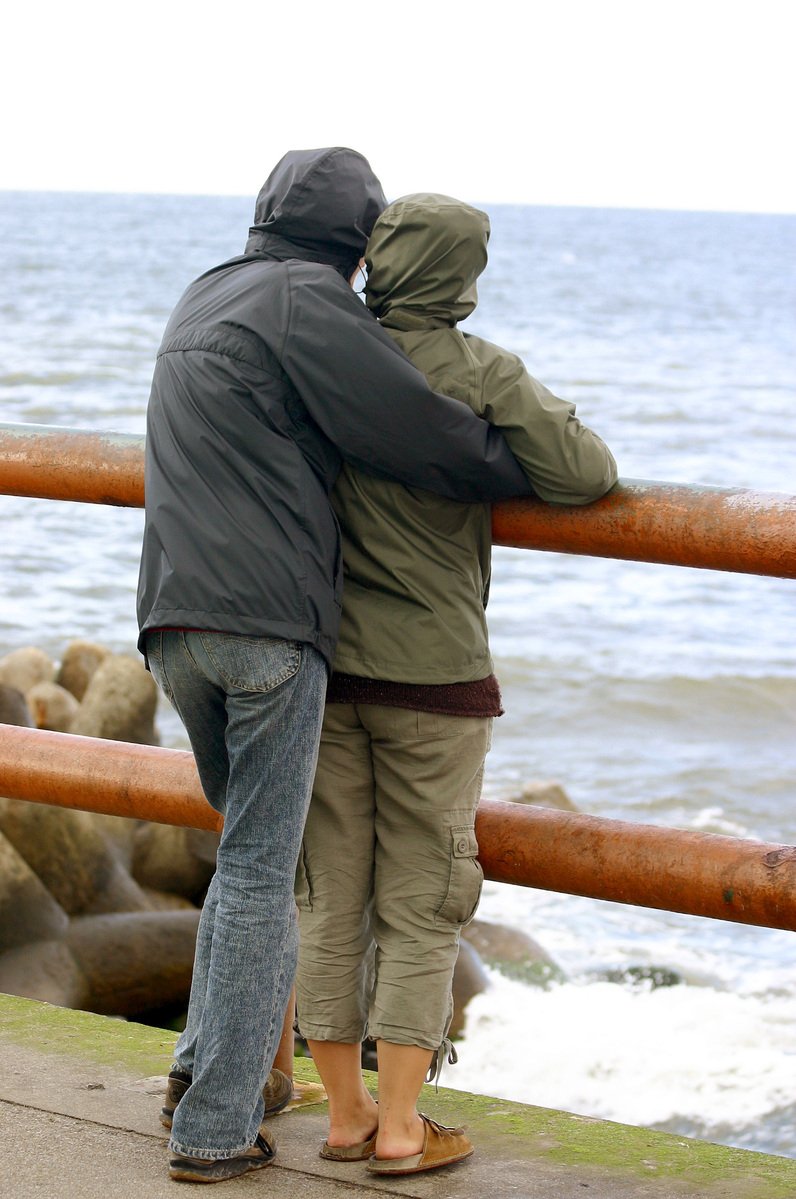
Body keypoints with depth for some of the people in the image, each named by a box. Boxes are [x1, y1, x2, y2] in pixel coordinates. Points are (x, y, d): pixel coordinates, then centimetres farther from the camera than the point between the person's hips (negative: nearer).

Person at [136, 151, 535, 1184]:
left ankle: (205, 1063, 13)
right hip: (270, 621, -8)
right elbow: (425, 435, -9)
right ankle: (216, 1126, 0)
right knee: (261, 867, -1)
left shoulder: (202, 302, 23)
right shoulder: (307, 298, -4)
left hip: (174, 623, 8)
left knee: (253, 841, 21)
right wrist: (539, 466, 10)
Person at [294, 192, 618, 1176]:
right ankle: (399, 1131, 4)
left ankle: (345, 1115, 15)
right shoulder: (479, 371, -9)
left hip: (323, 666, 4)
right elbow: (583, 475, -14)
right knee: (421, 908, 4)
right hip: (434, 678, -3)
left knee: (332, 900, 10)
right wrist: (549, 433, 7)